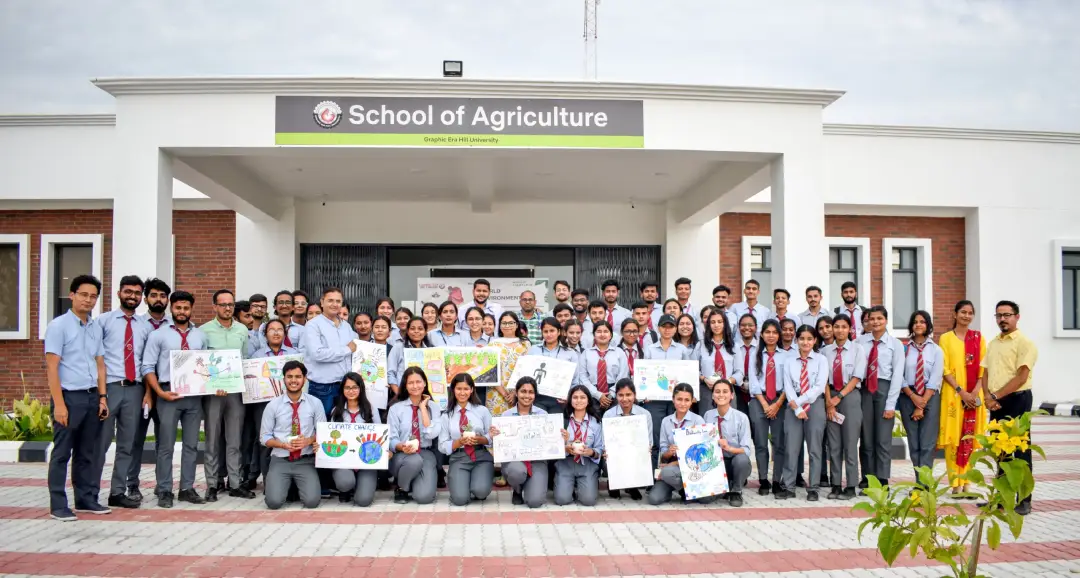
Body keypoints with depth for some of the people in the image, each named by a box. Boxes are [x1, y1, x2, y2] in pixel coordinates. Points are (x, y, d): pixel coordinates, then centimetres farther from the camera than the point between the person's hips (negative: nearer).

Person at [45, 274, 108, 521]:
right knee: (62, 453, 1)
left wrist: (102, 397, 9)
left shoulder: (96, 328, 12)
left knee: (88, 453, 11)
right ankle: (58, 505, 7)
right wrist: (59, 404, -15)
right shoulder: (58, 326, -6)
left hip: (92, 397, 6)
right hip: (69, 397, -6)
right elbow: (52, 367, -10)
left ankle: (86, 499, 20)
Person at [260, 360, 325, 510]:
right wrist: (283, 444, -15)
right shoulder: (273, 405, -1)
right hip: (280, 461, 0)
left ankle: (298, 485, 15)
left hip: (306, 461, 0)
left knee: (312, 501, -20)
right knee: (274, 501, -21)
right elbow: (264, 437, 3)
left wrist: (309, 440, -16)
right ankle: (288, 484, 14)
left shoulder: (315, 403, 1)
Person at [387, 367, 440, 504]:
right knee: (414, 460, -38)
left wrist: (423, 408, -7)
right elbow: (391, 439, -3)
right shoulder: (396, 408, 1)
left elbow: (432, 434, -10)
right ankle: (401, 488, -5)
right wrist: (402, 447, -25)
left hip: (425, 454, 1)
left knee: (424, 496, -24)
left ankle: (416, 482, 14)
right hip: (401, 456, -1)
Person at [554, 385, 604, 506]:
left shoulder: (595, 422, 3)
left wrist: (591, 452, -20)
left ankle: (579, 486, 14)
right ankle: (571, 486, 15)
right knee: (562, 499, -19)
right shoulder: (562, 419, 2)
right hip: (565, 463, 0)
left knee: (588, 500, -20)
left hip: (587, 464, 0)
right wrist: (565, 447, -21)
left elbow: (600, 449, 1)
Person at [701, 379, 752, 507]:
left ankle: (735, 492, -8)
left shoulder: (741, 418, -11)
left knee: (742, 459, -38)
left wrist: (729, 448, -34)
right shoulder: (707, 416, -1)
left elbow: (746, 450, -16)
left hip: (735, 462, -2)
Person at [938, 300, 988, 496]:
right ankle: (956, 483, -1)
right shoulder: (946, 338, 2)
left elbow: (982, 367, 5)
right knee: (953, 438, -4)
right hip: (953, 394, -2)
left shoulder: (978, 338, 9)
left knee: (970, 438, 3)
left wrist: (975, 391, -9)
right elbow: (945, 370, -3)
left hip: (974, 395, 2)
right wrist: (961, 391, -13)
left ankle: (967, 482, 10)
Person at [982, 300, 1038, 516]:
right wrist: (988, 397, -4)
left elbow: (1021, 377, -15)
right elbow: (986, 374, 14)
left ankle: (1024, 500, 5)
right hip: (995, 403, 7)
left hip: (1017, 400, -7)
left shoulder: (1025, 343, -7)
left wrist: (996, 396, -13)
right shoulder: (992, 344, 15)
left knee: (1021, 449, -2)